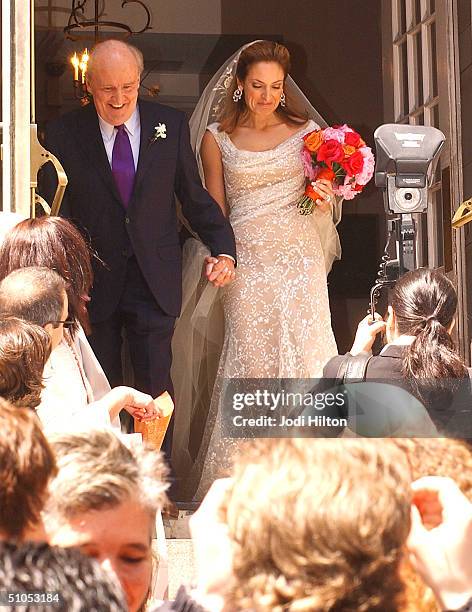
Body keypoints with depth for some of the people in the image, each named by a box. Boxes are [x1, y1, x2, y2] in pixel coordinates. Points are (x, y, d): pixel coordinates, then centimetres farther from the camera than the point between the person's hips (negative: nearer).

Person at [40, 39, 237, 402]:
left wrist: (223, 249, -6)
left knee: (156, 388, 0)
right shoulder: (63, 134, -3)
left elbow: (194, 196, 7)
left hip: (155, 285, 0)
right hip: (92, 286, 0)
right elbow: (55, 210, -4)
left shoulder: (171, 125, 1)